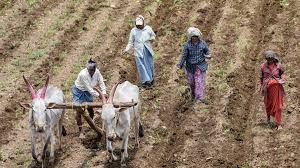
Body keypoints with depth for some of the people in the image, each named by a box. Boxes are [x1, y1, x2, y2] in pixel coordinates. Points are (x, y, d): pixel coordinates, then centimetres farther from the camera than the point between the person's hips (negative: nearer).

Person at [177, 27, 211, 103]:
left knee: (200, 81, -9)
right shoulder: (187, 45, -8)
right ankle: (193, 93, 42)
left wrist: (208, 55, -17)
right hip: (190, 66, 1)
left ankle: (200, 98, -11)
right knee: (191, 81, 13)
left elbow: (207, 51, 6)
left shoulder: (202, 44, -5)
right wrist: (180, 65, -13)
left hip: (200, 66, -1)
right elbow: (184, 56, -8)